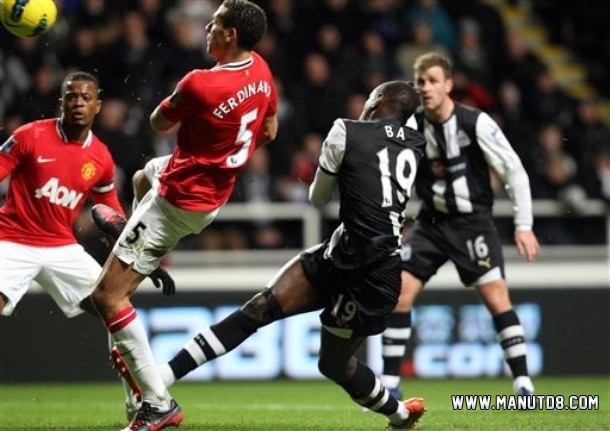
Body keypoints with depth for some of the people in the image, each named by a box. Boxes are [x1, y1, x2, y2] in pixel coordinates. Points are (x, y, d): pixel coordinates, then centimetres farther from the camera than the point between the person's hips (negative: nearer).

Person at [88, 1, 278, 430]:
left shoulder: (199, 84, -30)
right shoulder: (262, 70, -6)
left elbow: (159, 123, -11)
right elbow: (269, 131, 11)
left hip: (181, 199, -10)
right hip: (216, 194, 10)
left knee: (107, 295, -8)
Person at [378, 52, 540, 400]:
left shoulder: (476, 123, -15)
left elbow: (514, 171, -11)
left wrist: (524, 225, -14)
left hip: (473, 220, -4)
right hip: (432, 221, 4)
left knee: (496, 297, -15)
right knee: (399, 292, -6)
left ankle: (524, 385, -8)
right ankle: (390, 386, 3)